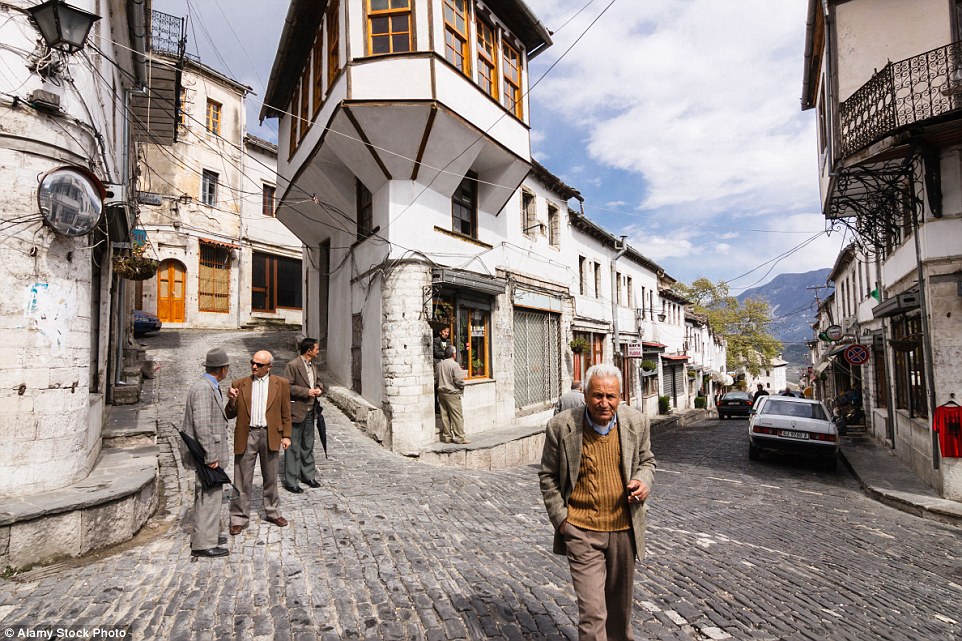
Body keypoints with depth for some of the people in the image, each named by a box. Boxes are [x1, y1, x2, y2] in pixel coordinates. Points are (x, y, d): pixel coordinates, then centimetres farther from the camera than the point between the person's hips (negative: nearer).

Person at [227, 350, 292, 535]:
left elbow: (285, 413, 4)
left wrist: (286, 435, 0)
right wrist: (233, 401, -15)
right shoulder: (239, 384, 2)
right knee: (243, 481, 6)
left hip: (270, 436, 0)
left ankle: (273, 512, 31)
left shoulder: (281, 384, 1)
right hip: (246, 436, 0)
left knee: (271, 478, 14)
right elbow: (230, 414, 5)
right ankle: (239, 518, 21)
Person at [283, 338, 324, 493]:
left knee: (308, 445, 18)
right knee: (293, 447, 1)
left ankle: (308, 475, 31)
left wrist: (319, 389, 1)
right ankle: (291, 482, 11)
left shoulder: (313, 366, 11)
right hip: (296, 411, -8)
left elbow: (319, 381, 23)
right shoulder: (293, 366, -14)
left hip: (310, 412, 8)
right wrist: (306, 392, -20)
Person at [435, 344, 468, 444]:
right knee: (457, 416, 0)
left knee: (445, 415, 11)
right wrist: (462, 387, 3)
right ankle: (459, 437, 3)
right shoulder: (454, 365, -14)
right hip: (452, 393, -7)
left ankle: (446, 436, 17)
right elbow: (459, 381, -17)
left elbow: (435, 377, 10)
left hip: (441, 393, 7)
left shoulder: (439, 365, 7)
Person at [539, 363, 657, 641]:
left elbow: (646, 460, 11)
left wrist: (643, 481, -10)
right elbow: (548, 476, -2)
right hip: (581, 530, -3)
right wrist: (560, 519, -7)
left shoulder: (637, 422, -5)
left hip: (624, 528, 4)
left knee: (620, 603, 24)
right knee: (592, 612, -4)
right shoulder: (561, 426, -14)